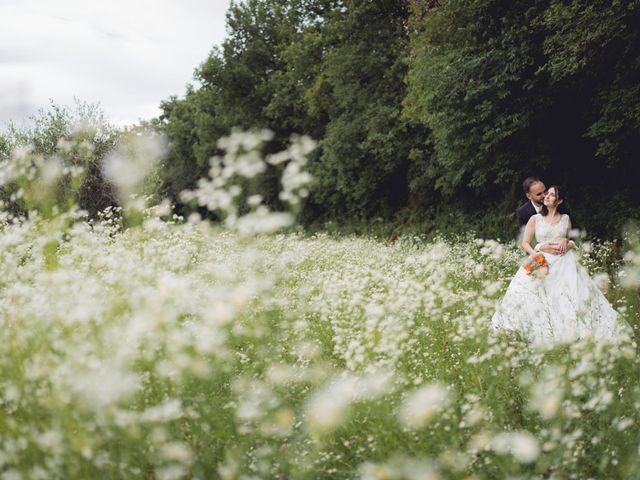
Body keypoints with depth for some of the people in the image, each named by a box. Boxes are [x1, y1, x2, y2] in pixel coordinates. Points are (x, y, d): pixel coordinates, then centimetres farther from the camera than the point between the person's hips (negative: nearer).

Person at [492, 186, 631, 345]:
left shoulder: (566, 218, 13)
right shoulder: (535, 219, 8)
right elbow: (525, 243, 7)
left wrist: (566, 241, -3)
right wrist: (536, 255, -11)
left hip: (564, 263, 1)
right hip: (542, 262, -1)